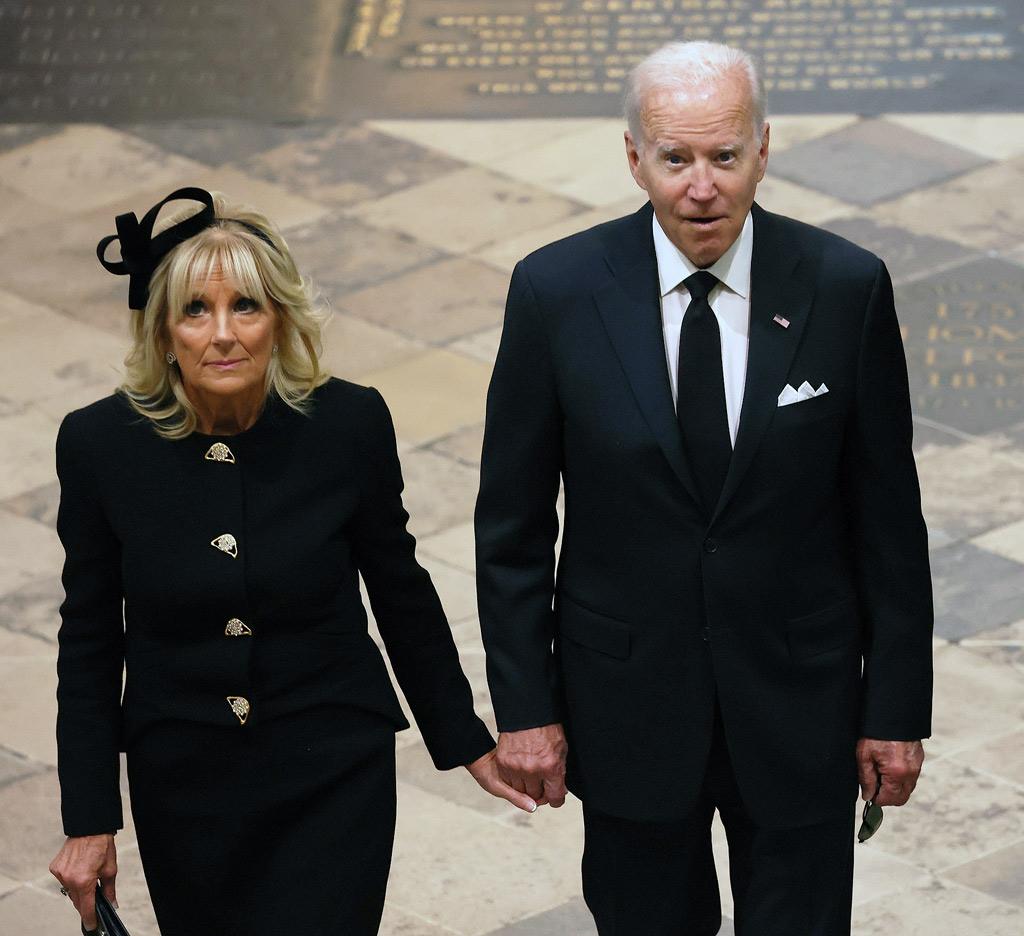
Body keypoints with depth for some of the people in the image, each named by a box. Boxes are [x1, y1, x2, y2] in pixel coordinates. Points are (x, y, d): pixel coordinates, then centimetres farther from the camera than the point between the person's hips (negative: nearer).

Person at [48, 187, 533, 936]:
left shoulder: (350, 424, -13)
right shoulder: (100, 444, -12)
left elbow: (400, 589, 2)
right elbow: (90, 642, -2)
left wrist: (465, 741, 11)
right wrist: (89, 821, -1)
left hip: (333, 781, -1)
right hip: (182, 785, 1)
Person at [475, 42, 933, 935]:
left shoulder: (847, 288, -9)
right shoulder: (557, 291, -9)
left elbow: (887, 515, -3)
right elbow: (513, 520, -2)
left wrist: (899, 704, -2)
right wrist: (524, 706, -3)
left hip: (799, 701, 0)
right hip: (627, 708, 1)